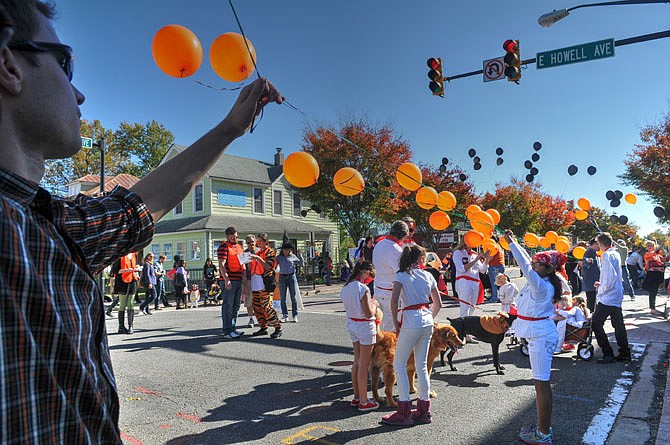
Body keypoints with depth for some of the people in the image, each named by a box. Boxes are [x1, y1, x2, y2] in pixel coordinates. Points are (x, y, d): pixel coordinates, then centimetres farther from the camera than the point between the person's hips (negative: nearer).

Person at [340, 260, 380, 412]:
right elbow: (368, 314, -21)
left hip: (352, 324, 8)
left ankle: (356, 397, 27)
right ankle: (363, 402, 10)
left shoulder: (346, 287, 4)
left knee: (356, 362, 17)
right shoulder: (363, 288, -21)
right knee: (364, 365, 1)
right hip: (365, 327, -8)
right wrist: (374, 304, -2)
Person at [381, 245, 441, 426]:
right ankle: (424, 410, 22)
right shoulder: (428, 276, 10)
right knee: (422, 365, 14)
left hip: (410, 321, -5)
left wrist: (396, 323, -6)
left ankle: (404, 412, 5)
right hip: (427, 322, 6)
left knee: (399, 364, 4)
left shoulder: (401, 275, -4)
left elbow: (394, 300, -17)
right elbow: (438, 304, 12)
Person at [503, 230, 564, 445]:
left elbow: (525, 267, -28)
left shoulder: (542, 286, -20)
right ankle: (544, 427, 28)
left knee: (541, 383, -3)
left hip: (541, 336, -10)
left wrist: (511, 243, -24)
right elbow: (527, 263, 17)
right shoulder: (538, 281, 6)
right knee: (541, 383, 16)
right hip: (538, 335, 10)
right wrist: (513, 242, 15)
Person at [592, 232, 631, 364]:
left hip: (608, 297, -9)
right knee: (618, 325, 14)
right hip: (617, 296, 9)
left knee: (596, 324, -3)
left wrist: (602, 290, -13)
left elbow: (611, 277, -24)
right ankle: (625, 354, 20)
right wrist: (602, 284, 22)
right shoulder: (616, 254, 11)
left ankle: (608, 354, -1)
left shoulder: (607, 255, -16)